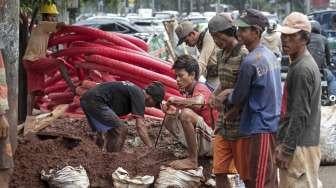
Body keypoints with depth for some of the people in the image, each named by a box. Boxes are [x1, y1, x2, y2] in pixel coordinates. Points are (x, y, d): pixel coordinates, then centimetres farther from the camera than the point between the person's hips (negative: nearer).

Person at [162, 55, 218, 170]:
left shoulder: (201, 89, -16)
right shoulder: (188, 91, 9)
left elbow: (198, 103, -40)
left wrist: (175, 100, -26)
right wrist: (174, 112, -8)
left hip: (211, 141, -10)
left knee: (187, 114, -30)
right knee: (169, 120, 16)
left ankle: (192, 160, -20)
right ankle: (194, 153, 10)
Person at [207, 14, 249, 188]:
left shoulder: (244, 56, -17)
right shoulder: (221, 55, 10)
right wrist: (214, 95, 6)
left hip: (241, 125, -8)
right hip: (223, 123, 8)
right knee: (219, 172, 9)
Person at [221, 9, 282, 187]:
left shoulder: (250, 62, -19)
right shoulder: (270, 55, 8)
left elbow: (238, 99, -11)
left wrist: (227, 97, 11)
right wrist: (233, 92, 9)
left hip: (260, 127, -9)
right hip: (272, 123, 9)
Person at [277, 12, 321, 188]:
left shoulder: (302, 69, -18)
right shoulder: (299, 64, 14)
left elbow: (300, 115, -20)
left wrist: (286, 149, -18)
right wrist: (282, 143, 18)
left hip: (300, 146, -10)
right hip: (300, 143, 10)